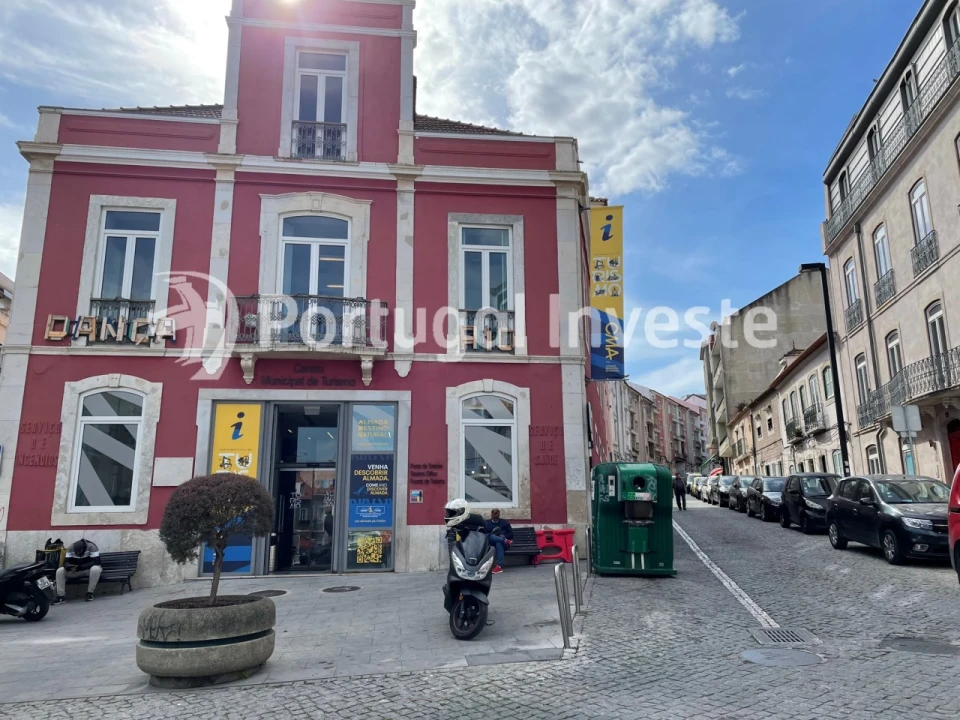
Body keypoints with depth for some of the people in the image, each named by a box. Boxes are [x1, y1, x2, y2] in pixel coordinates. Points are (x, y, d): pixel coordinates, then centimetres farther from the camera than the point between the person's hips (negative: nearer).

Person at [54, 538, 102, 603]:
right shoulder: (71, 548, -12)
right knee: (59, 571, -18)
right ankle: (61, 596, -15)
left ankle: (90, 592, -22)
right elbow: (66, 562, -14)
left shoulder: (92, 547, -25)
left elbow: (96, 562, -31)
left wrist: (81, 567, -40)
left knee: (96, 569, -39)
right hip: (76, 569, 4)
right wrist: (68, 567, -38)